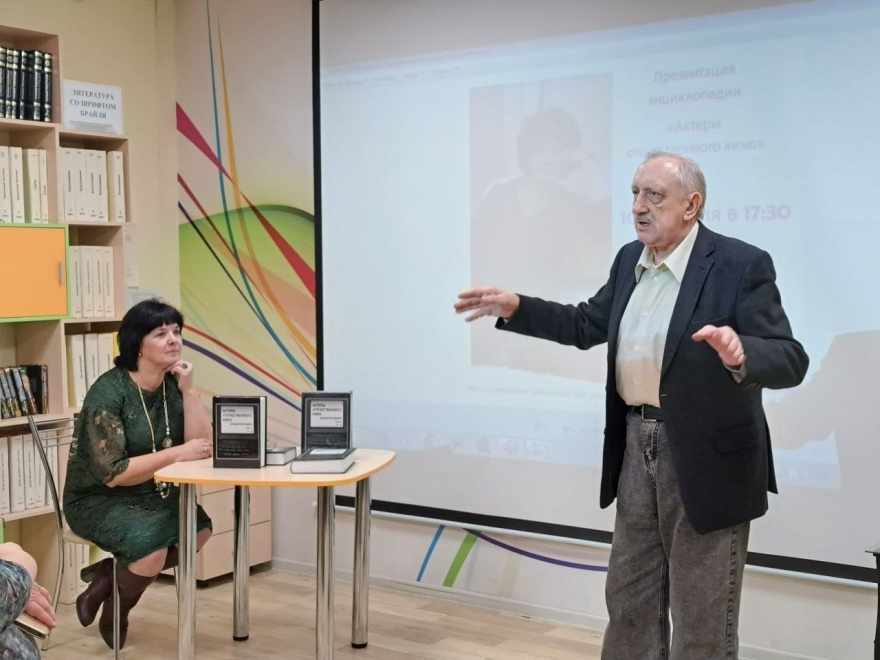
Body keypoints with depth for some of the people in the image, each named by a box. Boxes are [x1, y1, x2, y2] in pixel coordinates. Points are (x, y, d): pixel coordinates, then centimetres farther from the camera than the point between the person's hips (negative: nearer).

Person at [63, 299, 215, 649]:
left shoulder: (173, 385, -1)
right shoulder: (108, 391, -20)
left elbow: (202, 446, -9)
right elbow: (113, 474, -25)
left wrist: (189, 390, -16)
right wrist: (175, 454, -26)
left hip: (150, 494, 7)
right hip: (96, 500, -6)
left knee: (199, 529, -18)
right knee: (151, 544, -30)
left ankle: (108, 574, 1)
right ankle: (114, 613, 3)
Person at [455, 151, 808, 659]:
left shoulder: (742, 265, -15)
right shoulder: (630, 259, 7)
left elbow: (791, 361, -20)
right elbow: (587, 325, 18)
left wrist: (741, 354, -41)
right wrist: (514, 307, 8)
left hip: (708, 458, -7)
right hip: (638, 447, 7)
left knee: (701, 616, 5)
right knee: (629, 599, 18)